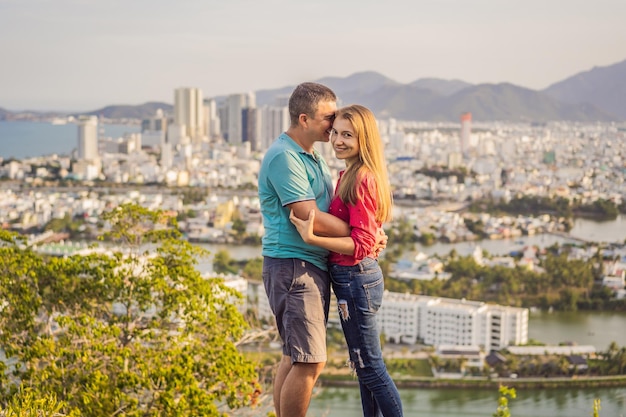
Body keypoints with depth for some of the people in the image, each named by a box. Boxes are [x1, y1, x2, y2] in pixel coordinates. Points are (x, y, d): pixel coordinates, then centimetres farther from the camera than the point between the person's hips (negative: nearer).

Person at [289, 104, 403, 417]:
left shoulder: (361, 180, -19)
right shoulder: (348, 175, 10)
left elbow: (361, 244, -24)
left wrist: (312, 238, -32)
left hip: (356, 278, -10)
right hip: (355, 276, 10)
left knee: (370, 366, -1)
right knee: (364, 365, 17)